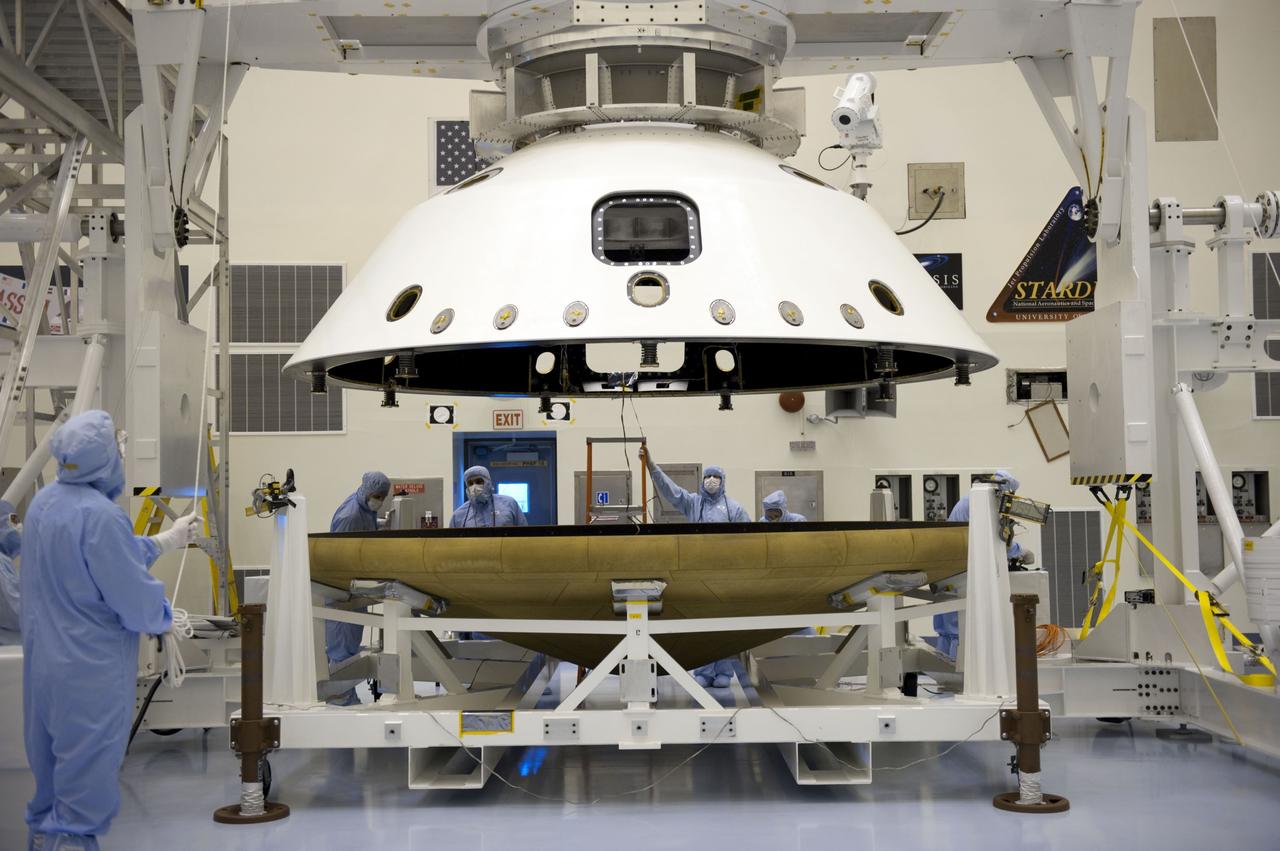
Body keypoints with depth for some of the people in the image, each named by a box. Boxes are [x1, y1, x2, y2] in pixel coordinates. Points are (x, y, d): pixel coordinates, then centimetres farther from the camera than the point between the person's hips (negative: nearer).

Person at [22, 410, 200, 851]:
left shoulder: (43, 501, 1)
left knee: (53, 756, 23)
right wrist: (166, 617, -1)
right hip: (91, 669, -9)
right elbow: (136, 602, -22)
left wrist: (166, 540, 19)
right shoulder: (101, 516, -26)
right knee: (88, 765, 5)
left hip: (43, 660, 9)